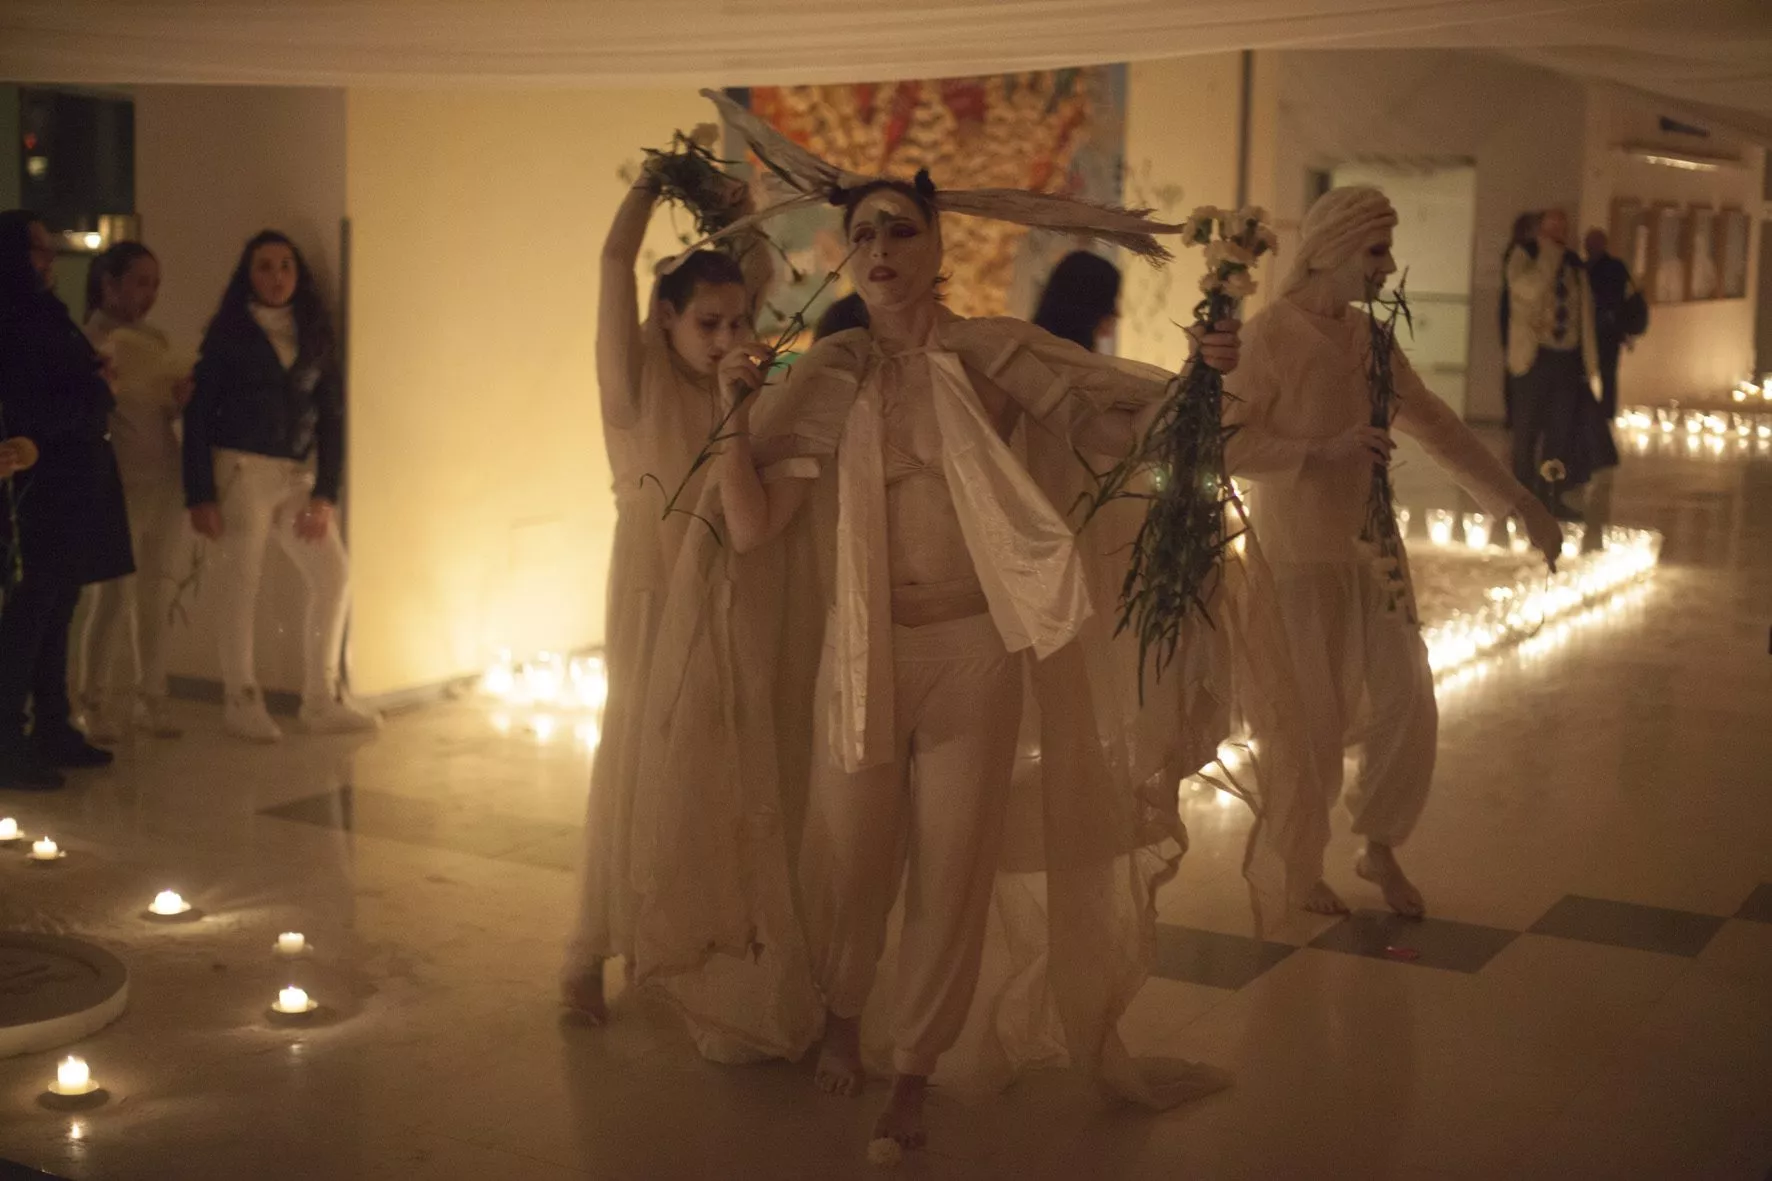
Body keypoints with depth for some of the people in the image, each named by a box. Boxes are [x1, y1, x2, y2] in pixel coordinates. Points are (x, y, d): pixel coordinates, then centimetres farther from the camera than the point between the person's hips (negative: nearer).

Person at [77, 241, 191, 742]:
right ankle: (95, 706, 6)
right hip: (119, 485, -5)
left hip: (164, 482, 5)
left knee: (155, 597, 7)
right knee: (114, 596, -4)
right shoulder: (87, 342, -4)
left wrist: (181, 396, -4)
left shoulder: (155, 340, 12)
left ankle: (151, 701, 14)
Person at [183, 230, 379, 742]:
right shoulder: (229, 333, 0)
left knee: (334, 574, 1)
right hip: (240, 471, -4)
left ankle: (321, 700, 11)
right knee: (240, 588, -2)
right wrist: (200, 496, -10)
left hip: (296, 476, 4)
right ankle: (241, 703, 11)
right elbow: (198, 414, -3)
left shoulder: (315, 334, 10)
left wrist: (325, 494, -2)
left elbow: (332, 416, 8)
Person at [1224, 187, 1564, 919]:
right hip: (1299, 558, -6)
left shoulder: (1368, 338, 6)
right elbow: (1220, 443, -17)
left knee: (1406, 705, 8)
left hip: (1369, 550, 6)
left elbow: (1435, 425, 12)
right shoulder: (1270, 336, -14)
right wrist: (1324, 448, -24)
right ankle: (1300, 868, 25)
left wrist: (1521, 505, 11)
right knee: (1312, 723, 3)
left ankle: (1379, 850, 29)